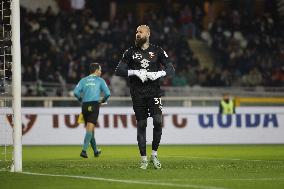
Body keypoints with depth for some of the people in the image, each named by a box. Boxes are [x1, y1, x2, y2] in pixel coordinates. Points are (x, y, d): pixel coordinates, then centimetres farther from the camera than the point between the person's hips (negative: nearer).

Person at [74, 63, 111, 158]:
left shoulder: (83, 80, 13)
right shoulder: (100, 80, 6)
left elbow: (76, 92, -1)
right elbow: (107, 93, -4)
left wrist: (82, 100, 13)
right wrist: (102, 101, 13)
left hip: (85, 106, 4)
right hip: (94, 105, -4)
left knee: (90, 129, 15)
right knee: (90, 129, -10)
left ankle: (95, 151, 28)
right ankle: (84, 150, -24)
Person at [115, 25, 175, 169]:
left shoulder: (157, 51, 7)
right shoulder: (130, 52, 7)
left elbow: (171, 70, 4)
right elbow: (118, 71, 0)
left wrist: (159, 73, -15)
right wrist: (135, 72, -14)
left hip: (154, 91, -1)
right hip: (137, 93, 1)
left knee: (158, 121, -15)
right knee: (141, 125, 1)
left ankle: (154, 154, 1)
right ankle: (143, 159, 8)